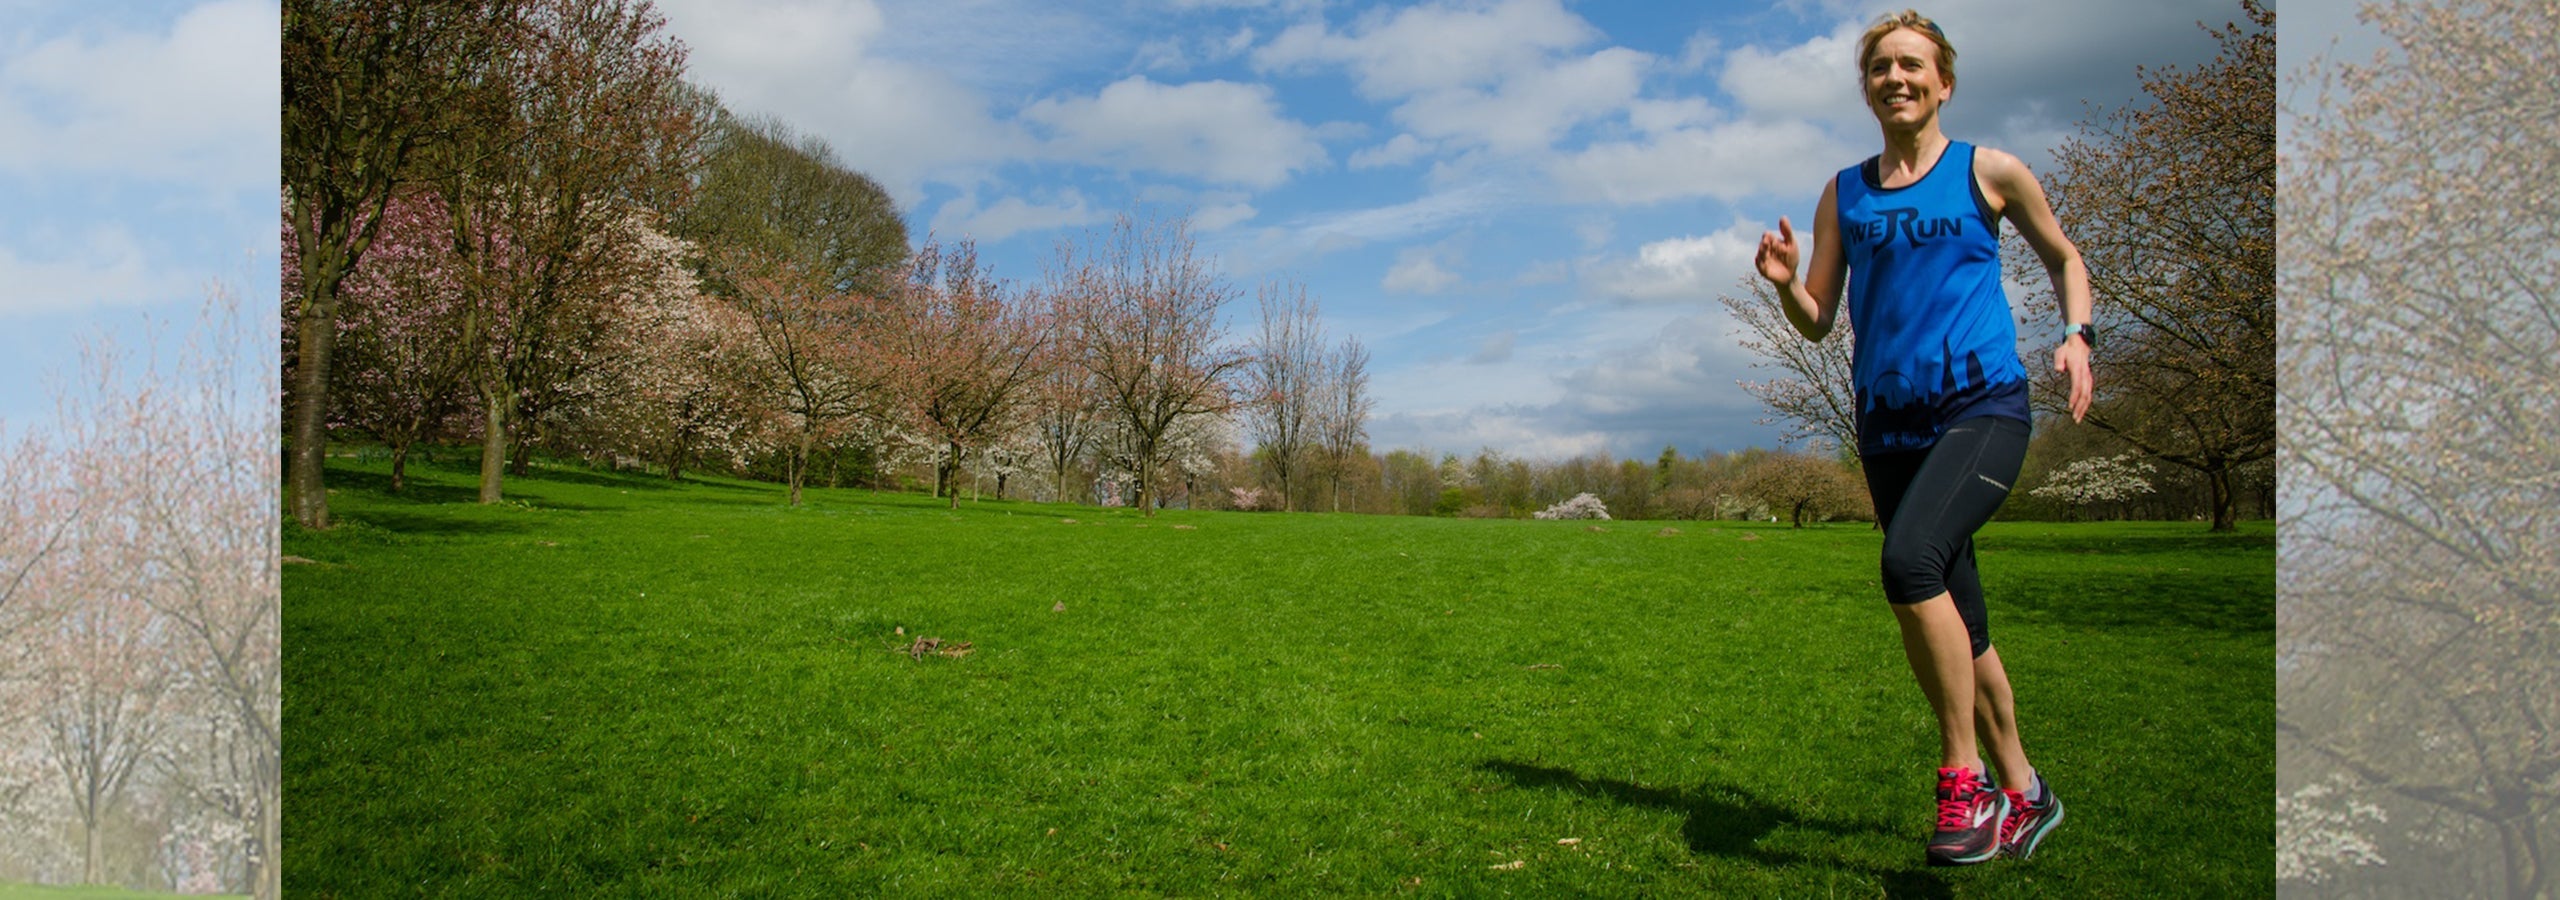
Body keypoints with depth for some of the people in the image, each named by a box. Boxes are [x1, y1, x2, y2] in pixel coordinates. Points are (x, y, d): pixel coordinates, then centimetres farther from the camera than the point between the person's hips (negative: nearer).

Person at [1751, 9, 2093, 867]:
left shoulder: (1989, 172, 4)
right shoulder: (1844, 193, 12)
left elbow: (2063, 257, 19)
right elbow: (1818, 321, 11)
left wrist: (2076, 334, 1)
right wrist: (1786, 282, -10)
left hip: (1983, 408, -4)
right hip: (1888, 425, 5)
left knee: (1910, 561, -29)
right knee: (1956, 624, 10)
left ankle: (1964, 781, -15)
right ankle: (2023, 794, 28)